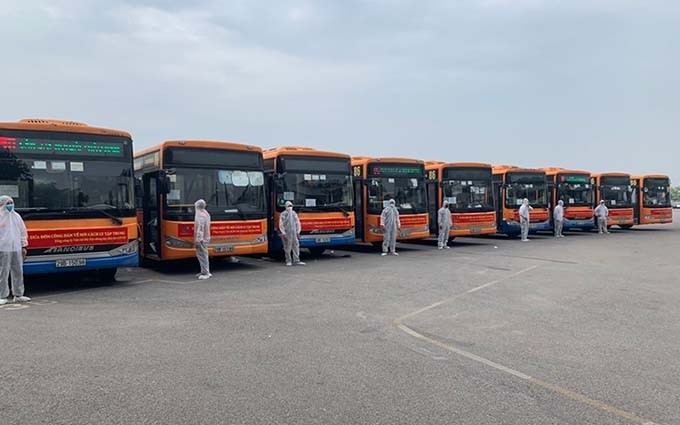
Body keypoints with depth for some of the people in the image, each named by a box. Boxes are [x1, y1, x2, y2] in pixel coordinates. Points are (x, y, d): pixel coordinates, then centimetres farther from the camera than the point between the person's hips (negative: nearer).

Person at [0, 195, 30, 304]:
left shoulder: (16, 216, 13)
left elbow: (23, 231, 18)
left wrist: (23, 246, 16)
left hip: (17, 249, 5)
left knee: (18, 272, 7)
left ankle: (18, 295, 16)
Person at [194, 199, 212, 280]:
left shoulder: (200, 215, -18)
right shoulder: (205, 213, 14)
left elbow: (200, 228, -23)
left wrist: (197, 240, -22)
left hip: (201, 239, -10)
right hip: (205, 237, 10)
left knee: (202, 255, -6)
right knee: (203, 255, 16)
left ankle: (206, 273, -3)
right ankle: (204, 271, 23)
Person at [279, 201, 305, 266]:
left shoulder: (294, 214, 12)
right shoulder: (283, 214, -3)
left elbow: (298, 223, 16)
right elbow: (281, 225, -5)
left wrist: (298, 232, 8)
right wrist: (283, 233, -11)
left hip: (294, 233, 4)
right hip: (286, 233, -4)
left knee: (296, 247, 1)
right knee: (287, 248, 0)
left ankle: (296, 261, 6)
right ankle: (288, 261, 10)